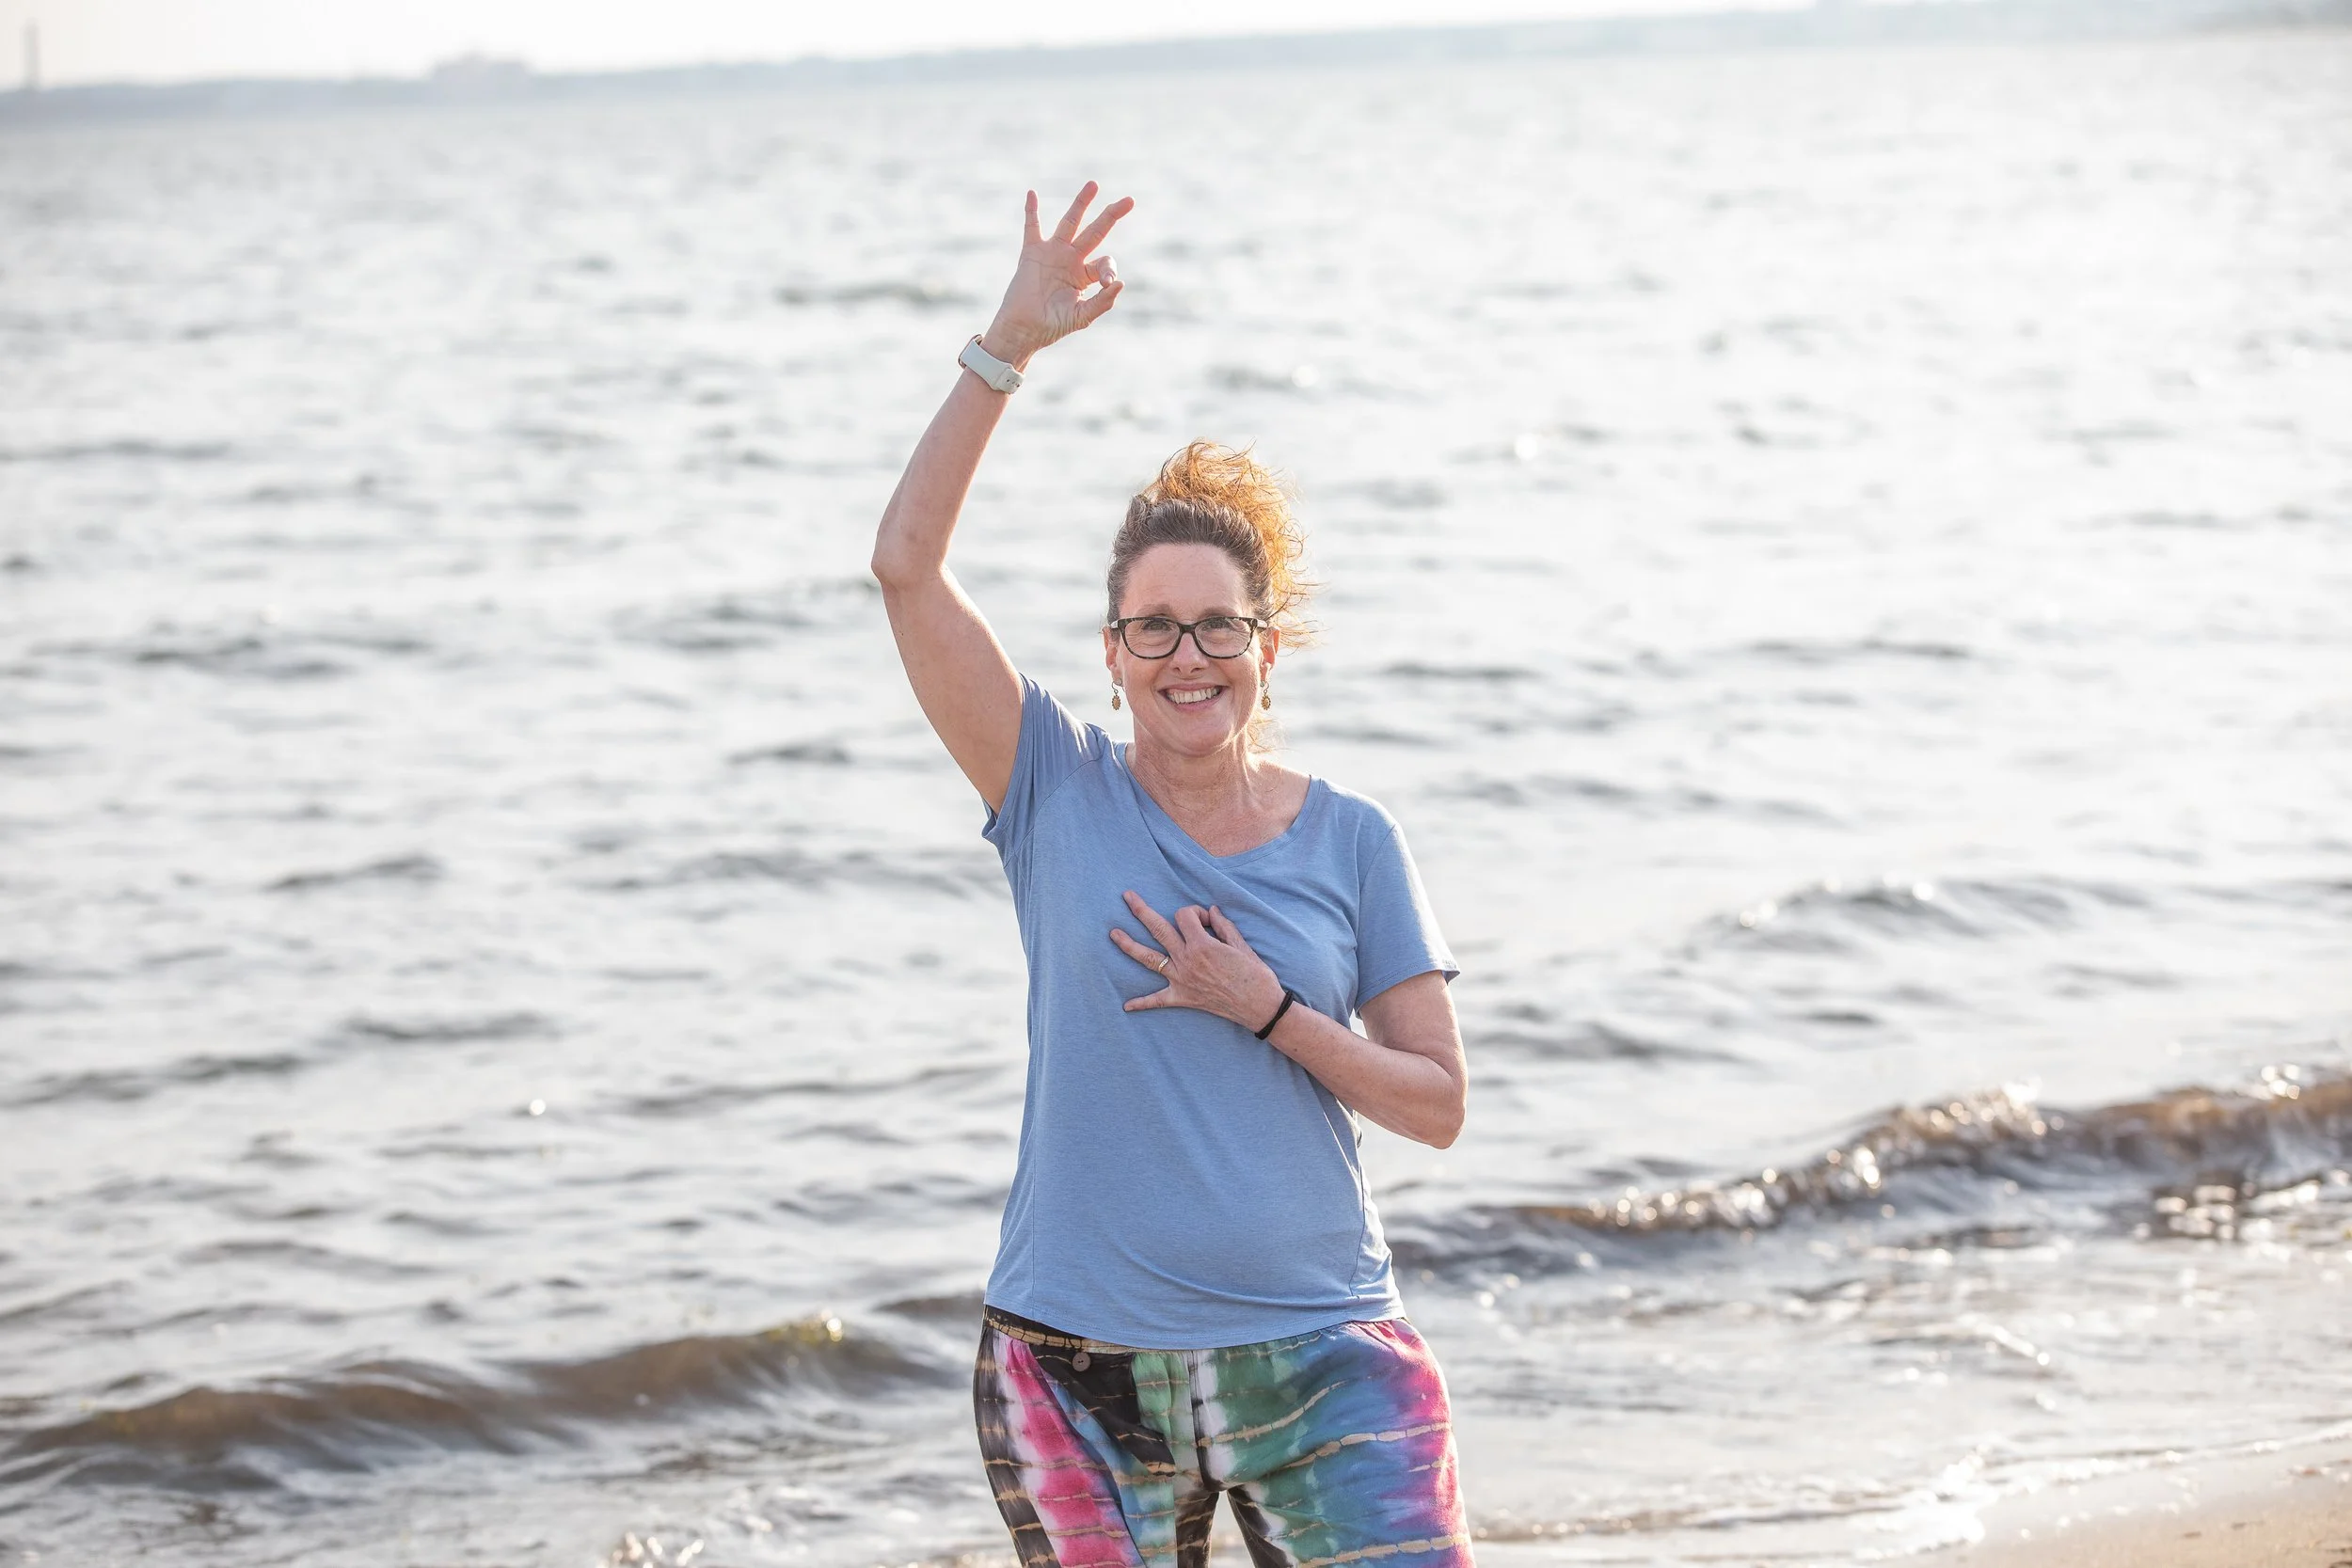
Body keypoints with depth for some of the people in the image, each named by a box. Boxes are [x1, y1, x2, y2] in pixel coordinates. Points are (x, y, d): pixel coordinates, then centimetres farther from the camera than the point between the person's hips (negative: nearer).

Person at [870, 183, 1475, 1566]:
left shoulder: (1350, 840, 4)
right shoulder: (1061, 795, 1)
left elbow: (1438, 1102, 3)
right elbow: (907, 566, -9)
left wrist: (1266, 1009, -10)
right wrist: (1010, 348, -14)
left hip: (1320, 1358, 0)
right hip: (1084, 1372, 0)